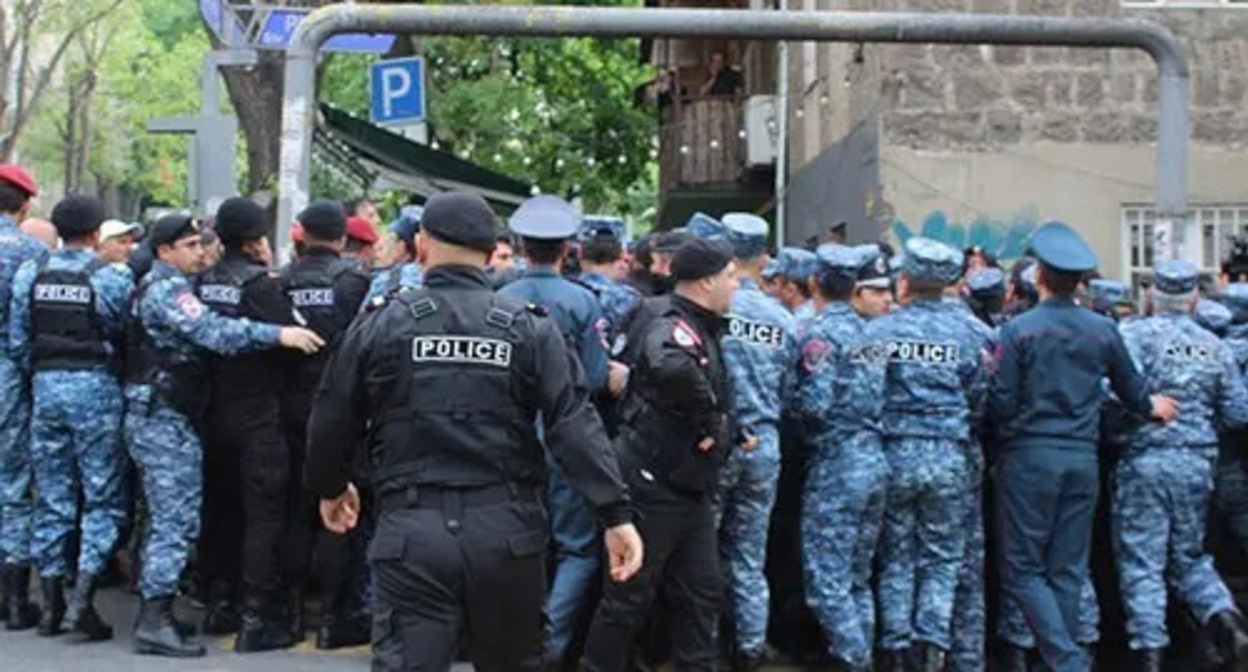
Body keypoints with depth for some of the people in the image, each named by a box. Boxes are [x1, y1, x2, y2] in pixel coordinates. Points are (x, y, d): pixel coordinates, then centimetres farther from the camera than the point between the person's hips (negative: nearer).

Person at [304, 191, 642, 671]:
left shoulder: (381, 323, 2)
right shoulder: (529, 327, 1)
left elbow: (332, 422, 10)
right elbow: (575, 425, -6)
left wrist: (329, 487, 29)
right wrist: (616, 514, -5)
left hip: (412, 531, -1)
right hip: (507, 530, 2)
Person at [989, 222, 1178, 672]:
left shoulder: (1018, 330, -10)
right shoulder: (1103, 331, 3)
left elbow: (1001, 405, -12)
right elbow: (1132, 391, 16)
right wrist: (1151, 406, 39)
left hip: (1030, 456, -4)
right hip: (1084, 458, 4)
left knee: (1022, 569, 2)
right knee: (1068, 572, 11)